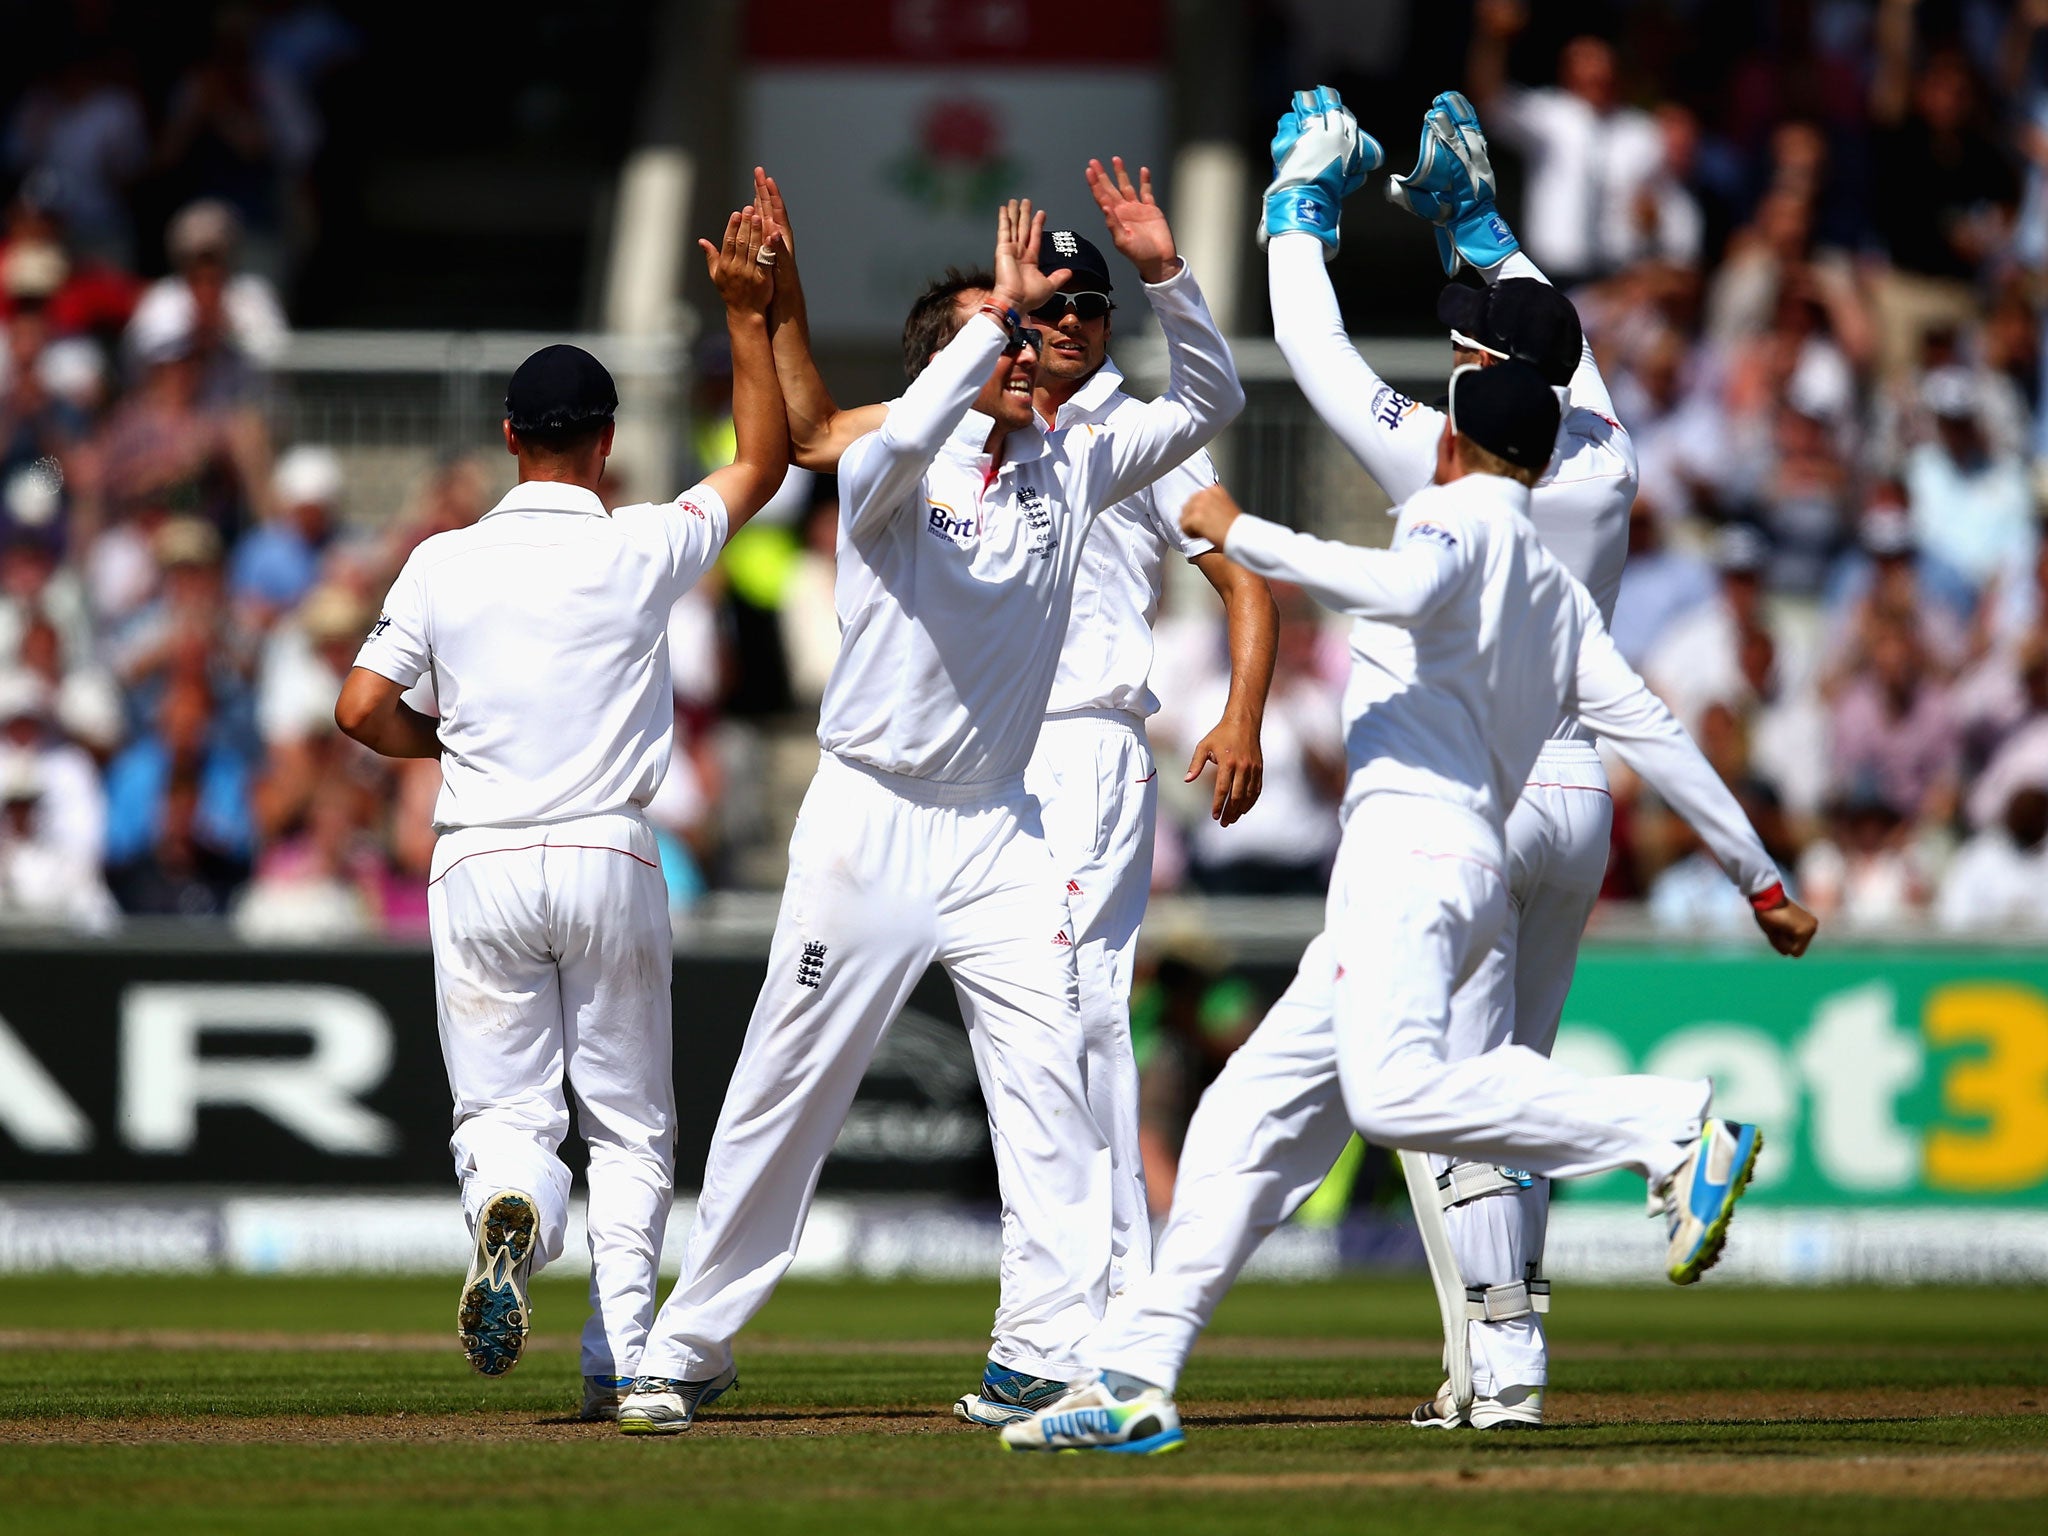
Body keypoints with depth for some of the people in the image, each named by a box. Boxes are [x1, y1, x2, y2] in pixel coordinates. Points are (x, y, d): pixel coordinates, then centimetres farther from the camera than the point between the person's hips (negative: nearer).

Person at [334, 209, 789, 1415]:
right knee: (630, 1124, 10)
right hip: (610, 857, -1)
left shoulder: (445, 564, 0)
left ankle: (509, 1216, -30)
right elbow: (763, 462, 10)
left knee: (504, 1111, 5)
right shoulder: (643, 551, -4)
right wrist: (748, 315, 11)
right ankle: (622, 1358, 1)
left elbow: (363, 710, -1)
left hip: (481, 865, 1)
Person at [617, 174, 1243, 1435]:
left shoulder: (1068, 470, 8)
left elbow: (1210, 401, 9)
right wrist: (1003, 312, -29)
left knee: (1051, 1071, -12)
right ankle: (692, 1347, 14)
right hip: (869, 821, -4)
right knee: (789, 1094, 2)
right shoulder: (892, 472, -7)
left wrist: (1164, 274, -5)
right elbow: (907, 435, -32)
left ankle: (1046, 1355, -12)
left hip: (997, 828, 4)